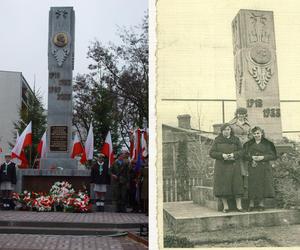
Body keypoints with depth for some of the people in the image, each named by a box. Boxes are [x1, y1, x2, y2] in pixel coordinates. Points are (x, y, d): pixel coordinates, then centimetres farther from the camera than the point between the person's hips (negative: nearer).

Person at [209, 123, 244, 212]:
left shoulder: (236, 140, 10)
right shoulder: (217, 140, 7)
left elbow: (241, 151, 6)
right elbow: (211, 152, 1)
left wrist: (234, 155, -13)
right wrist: (222, 155, -13)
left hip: (234, 166, 1)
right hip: (221, 167, -1)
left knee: (236, 185, -2)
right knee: (223, 186, -2)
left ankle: (239, 206, 5)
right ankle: (225, 206, 7)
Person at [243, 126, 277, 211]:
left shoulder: (268, 143, 6)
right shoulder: (248, 144, 11)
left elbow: (273, 155, 2)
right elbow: (244, 155, 7)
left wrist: (263, 157, -13)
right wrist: (252, 157, -12)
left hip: (264, 168, -1)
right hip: (252, 168, 1)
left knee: (262, 184, -2)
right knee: (252, 185, -3)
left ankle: (261, 203, 9)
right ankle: (251, 204, 3)